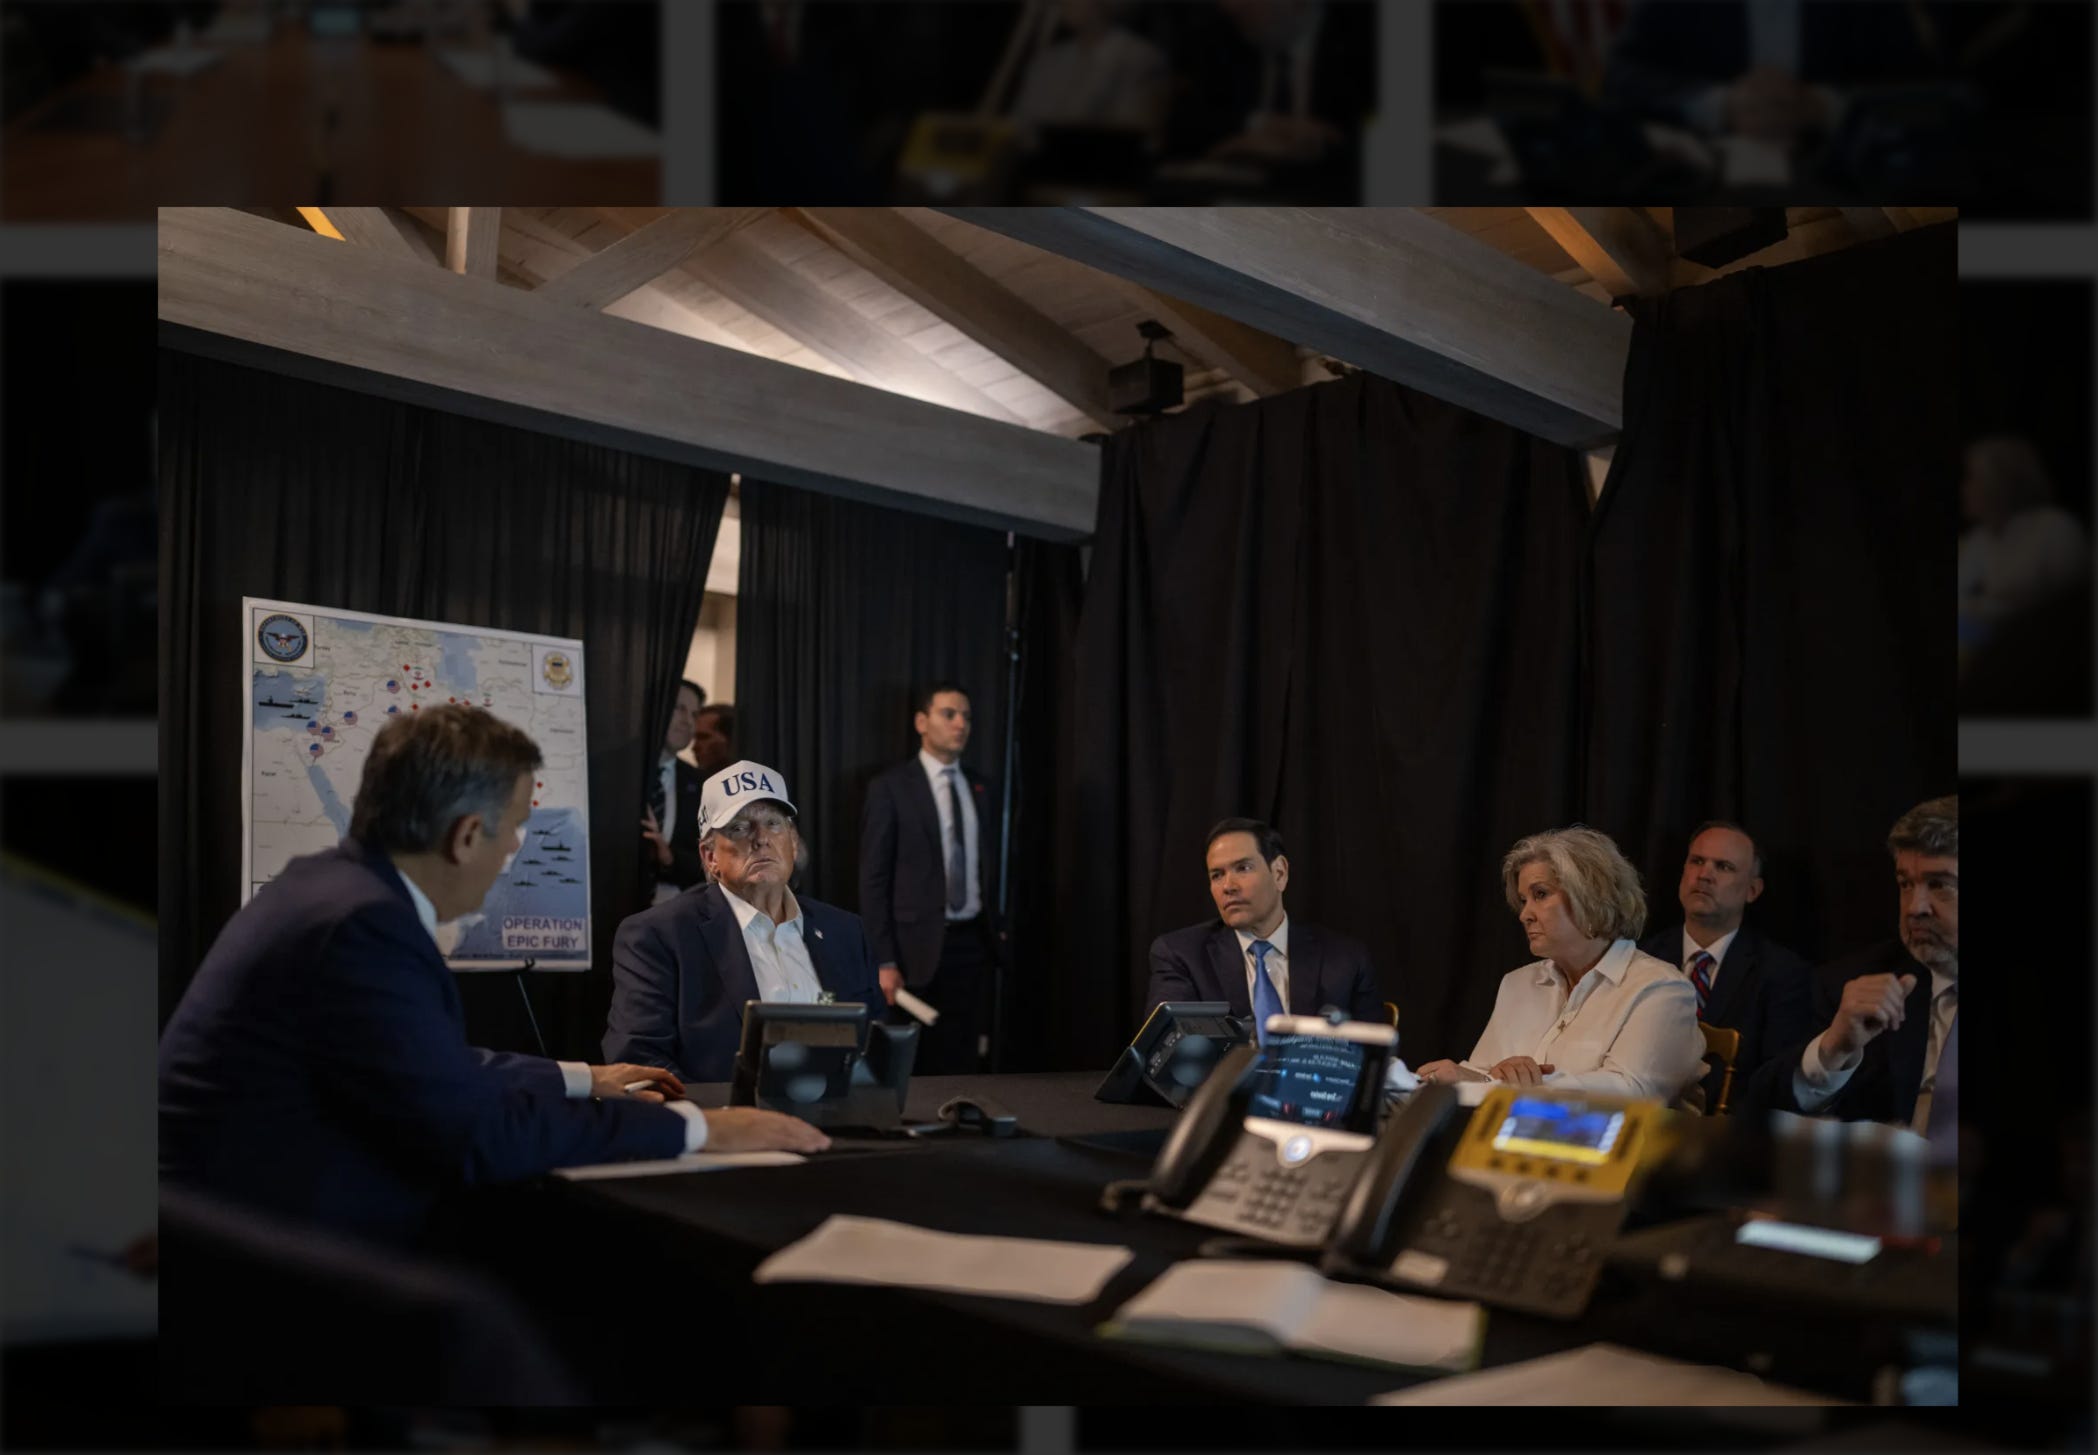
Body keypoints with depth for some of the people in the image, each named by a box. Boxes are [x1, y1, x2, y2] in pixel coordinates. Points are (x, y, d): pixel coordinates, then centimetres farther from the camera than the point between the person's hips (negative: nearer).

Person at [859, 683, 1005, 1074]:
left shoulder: (982, 789, 11)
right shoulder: (891, 788, -4)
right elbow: (873, 880, -7)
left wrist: (997, 931, 6)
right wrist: (884, 961, -13)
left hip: (973, 942, 4)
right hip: (920, 945, -4)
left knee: (963, 1063, 8)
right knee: (912, 1064, 3)